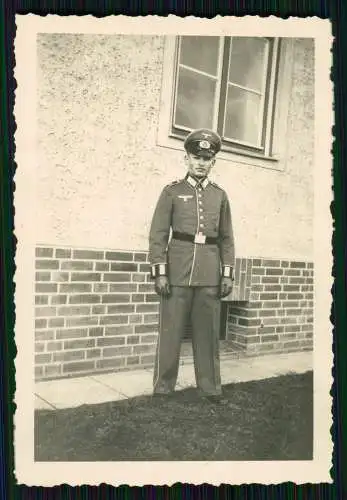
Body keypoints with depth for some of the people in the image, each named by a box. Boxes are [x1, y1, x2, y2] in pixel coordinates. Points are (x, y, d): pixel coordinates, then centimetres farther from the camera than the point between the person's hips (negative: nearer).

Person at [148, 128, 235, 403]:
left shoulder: (220, 195, 11)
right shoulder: (172, 191, 3)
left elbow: (226, 238, 11)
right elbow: (158, 234, 0)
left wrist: (228, 274, 4)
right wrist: (159, 272, -8)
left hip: (210, 276, 2)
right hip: (177, 273, -2)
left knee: (209, 332, 8)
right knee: (170, 331, 3)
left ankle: (211, 388, 21)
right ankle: (162, 388, 16)